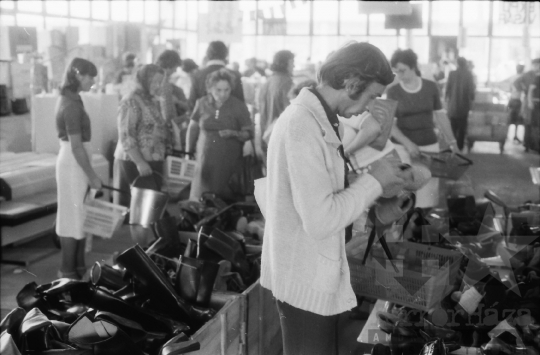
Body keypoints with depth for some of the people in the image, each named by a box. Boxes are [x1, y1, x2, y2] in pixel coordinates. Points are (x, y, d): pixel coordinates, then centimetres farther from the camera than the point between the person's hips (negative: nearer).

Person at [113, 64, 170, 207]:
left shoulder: (153, 102, 16)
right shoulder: (131, 102, -11)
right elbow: (126, 136, -17)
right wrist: (139, 162, -22)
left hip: (153, 163, 9)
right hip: (133, 162, -8)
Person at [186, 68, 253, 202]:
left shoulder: (239, 107, -2)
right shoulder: (202, 104, 3)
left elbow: (249, 133, 0)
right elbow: (193, 128, 14)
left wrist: (234, 133, -19)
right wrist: (189, 152, 13)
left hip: (229, 164, -1)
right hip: (205, 162, 2)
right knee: (198, 200, -2)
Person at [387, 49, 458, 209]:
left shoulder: (430, 87, 1)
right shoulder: (393, 91, -3)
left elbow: (440, 116, 9)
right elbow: (390, 124, -4)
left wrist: (452, 142, 8)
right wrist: (408, 143, -18)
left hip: (430, 145, 1)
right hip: (404, 147, -1)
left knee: (429, 195, -2)